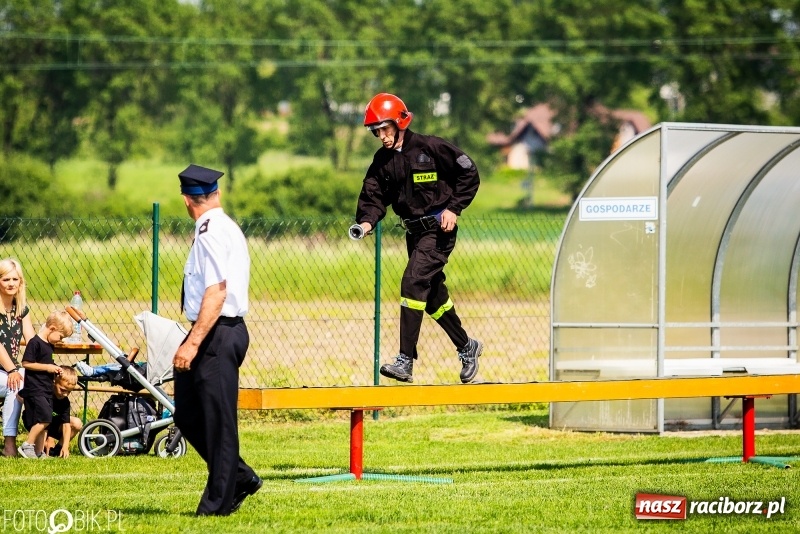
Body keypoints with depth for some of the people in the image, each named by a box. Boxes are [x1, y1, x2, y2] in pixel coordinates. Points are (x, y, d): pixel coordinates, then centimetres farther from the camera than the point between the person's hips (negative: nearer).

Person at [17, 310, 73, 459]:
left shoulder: (50, 345, 15)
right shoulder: (35, 343, -13)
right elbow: (26, 363, -17)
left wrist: (54, 368, 7)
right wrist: (47, 367, -15)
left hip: (47, 389, 9)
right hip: (34, 389, -9)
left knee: (44, 422, 8)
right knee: (45, 418, -18)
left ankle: (39, 452, 12)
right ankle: (27, 446, -10)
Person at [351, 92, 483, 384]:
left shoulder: (430, 148, -12)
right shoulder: (382, 160, 6)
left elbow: (469, 174, -7)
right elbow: (374, 195, 3)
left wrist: (454, 208, -13)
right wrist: (366, 222, -17)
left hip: (439, 228, -8)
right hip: (414, 231, 8)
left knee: (413, 282, -20)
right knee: (433, 295, 13)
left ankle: (406, 361, -23)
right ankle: (466, 347, 34)